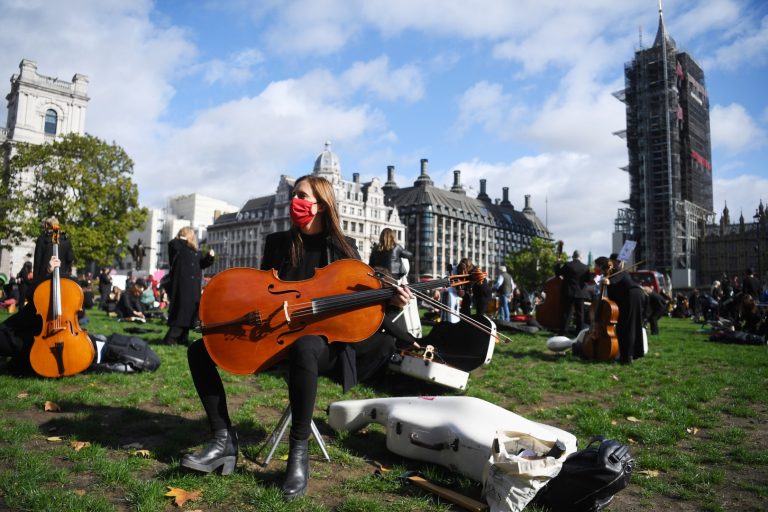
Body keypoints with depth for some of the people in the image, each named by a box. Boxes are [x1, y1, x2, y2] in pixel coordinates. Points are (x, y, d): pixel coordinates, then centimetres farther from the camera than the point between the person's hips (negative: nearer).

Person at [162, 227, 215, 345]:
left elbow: (203, 264, 14)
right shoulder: (177, 247, 0)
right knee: (180, 311, -11)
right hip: (181, 286, -7)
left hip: (194, 288, 7)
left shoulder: (196, 252, 19)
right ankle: (170, 339, -7)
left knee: (190, 312, 7)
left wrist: (209, 257, -4)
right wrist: (183, 239, -5)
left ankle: (182, 338, 15)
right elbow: (172, 244, -21)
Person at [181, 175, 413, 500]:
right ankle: (224, 440, -8)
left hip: (326, 341, -5)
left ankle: (299, 451, -28)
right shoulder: (277, 242, 10)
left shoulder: (343, 249, 2)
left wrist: (391, 302, -18)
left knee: (302, 347, -43)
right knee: (200, 350, -9)